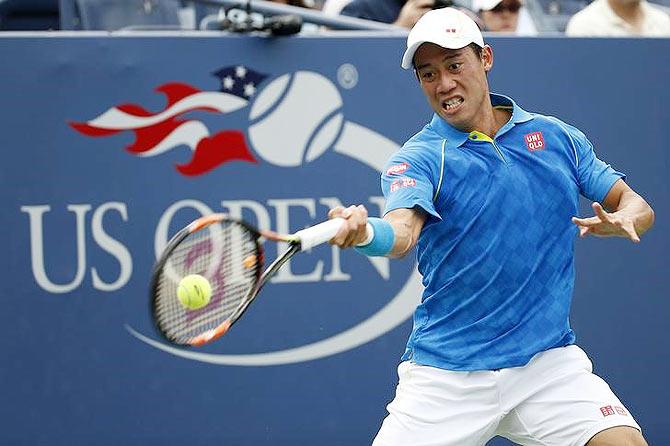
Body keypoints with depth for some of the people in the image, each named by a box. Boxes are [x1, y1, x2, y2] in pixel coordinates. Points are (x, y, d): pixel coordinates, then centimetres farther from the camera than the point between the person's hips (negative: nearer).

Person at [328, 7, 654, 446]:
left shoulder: (558, 138, 8)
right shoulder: (419, 159, -4)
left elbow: (637, 205, 9)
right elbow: (403, 231, -23)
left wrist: (624, 219, -15)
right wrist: (365, 232, -48)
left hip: (549, 361, 2)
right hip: (447, 374, -2)